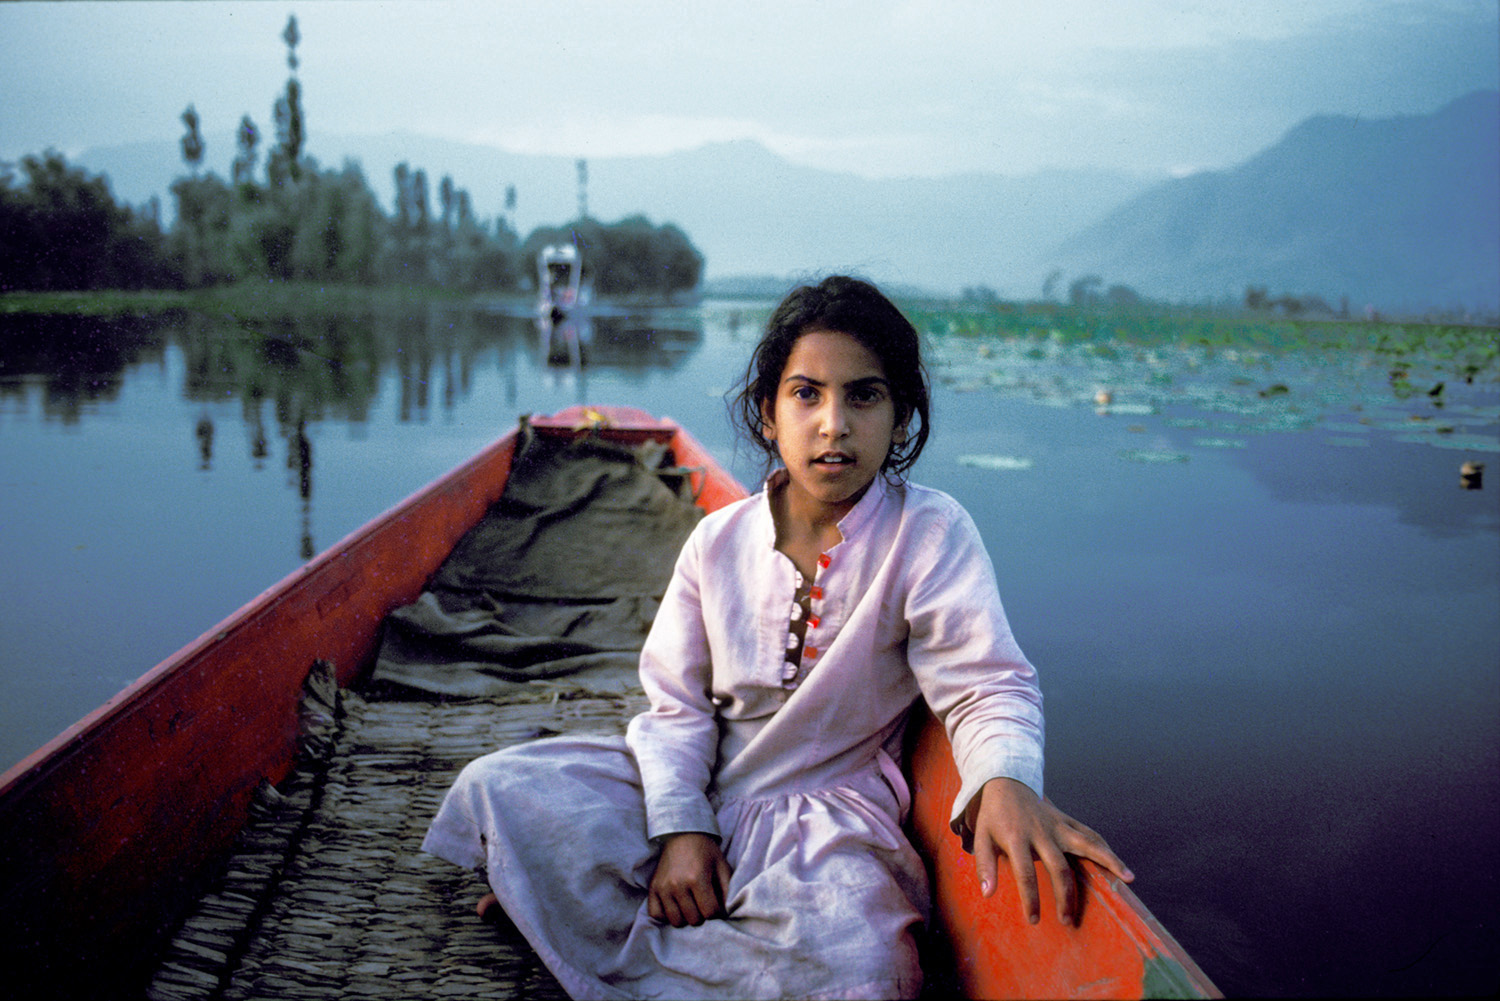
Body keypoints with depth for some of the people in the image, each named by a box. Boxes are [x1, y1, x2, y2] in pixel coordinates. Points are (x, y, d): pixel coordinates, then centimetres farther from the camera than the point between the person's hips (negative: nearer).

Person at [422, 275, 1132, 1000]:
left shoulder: (931, 534, -11)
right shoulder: (718, 540, -1)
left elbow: (983, 685, -16)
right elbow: (678, 703, 1)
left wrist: (1006, 780, -39)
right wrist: (680, 827, -14)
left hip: (823, 811, -2)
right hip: (697, 787, 3)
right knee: (500, 786, -13)